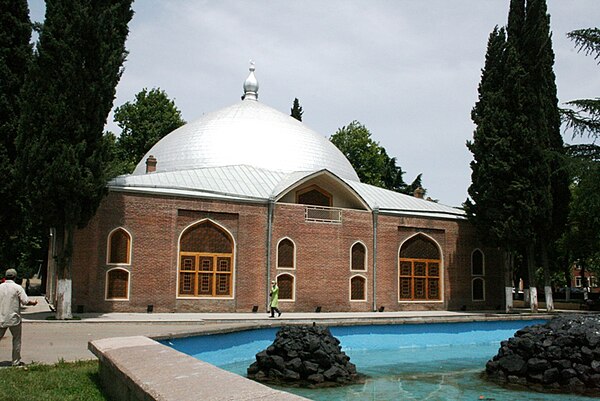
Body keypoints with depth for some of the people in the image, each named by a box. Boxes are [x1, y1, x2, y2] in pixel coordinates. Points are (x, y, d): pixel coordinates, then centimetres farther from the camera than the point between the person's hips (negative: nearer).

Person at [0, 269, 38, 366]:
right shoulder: (17, 287, -8)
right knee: (16, 340, 9)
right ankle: (16, 361, 12)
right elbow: (26, 301, -13)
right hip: (14, 318, -3)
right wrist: (34, 302, 5)